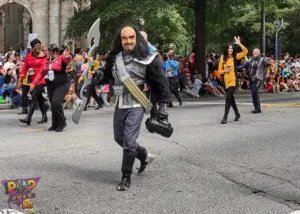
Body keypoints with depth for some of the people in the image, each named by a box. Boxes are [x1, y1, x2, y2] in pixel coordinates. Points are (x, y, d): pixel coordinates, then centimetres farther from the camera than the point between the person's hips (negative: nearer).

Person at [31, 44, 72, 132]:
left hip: (61, 85, -6)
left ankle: (62, 123, -2)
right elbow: (41, 73, 16)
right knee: (53, 105, 9)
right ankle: (55, 124, 21)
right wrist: (34, 83, 8)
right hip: (50, 86, 6)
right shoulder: (47, 61, 12)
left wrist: (68, 56, -51)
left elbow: (67, 59, -27)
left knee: (56, 103, -19)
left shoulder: (61, 58, -5)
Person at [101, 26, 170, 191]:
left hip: (136, 105, -6)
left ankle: (126, 177, 7)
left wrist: (162, 106, -8)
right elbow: (106, 76, 17)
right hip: (119, 104, 6)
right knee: (119, 138, 17)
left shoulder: (147, 59, -10)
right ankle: (144, 156, 41)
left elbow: (160, 83, -6)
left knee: (129, 141, -9)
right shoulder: (115, 58, 3)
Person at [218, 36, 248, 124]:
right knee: (231, 98, 17)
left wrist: (239, 44, -21)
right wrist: (224, 70, -12)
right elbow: (219, 70, 9)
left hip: (233, 80, -5)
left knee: (228, 98, -15)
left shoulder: (235, 57, -2)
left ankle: (225, 117, -13)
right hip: (226, 81, 5)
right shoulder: (223, 58, 5)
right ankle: (237, 114, 36)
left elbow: (245, 51, -14)